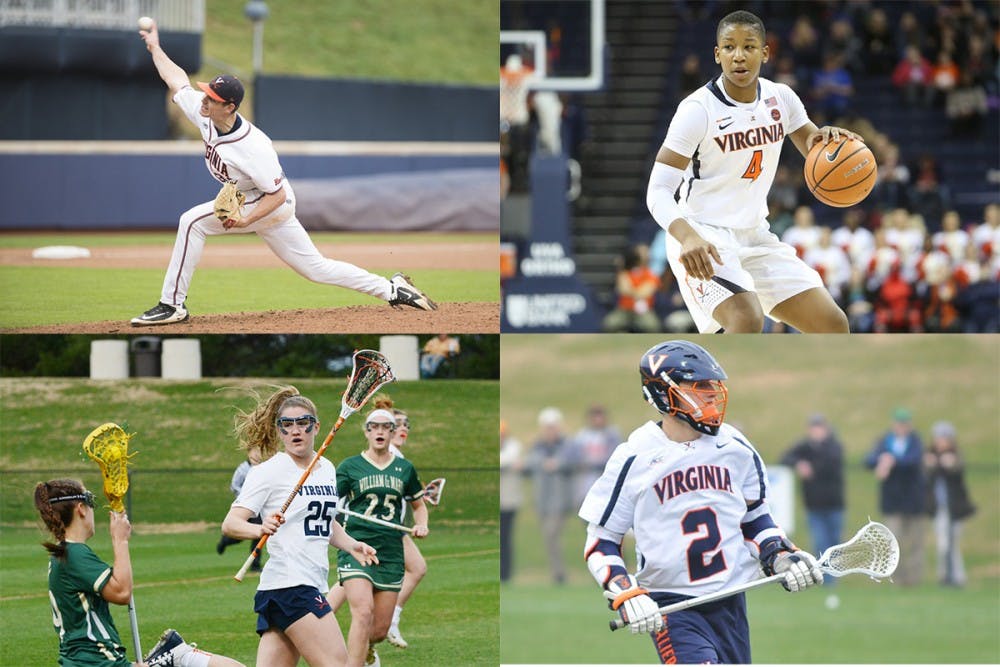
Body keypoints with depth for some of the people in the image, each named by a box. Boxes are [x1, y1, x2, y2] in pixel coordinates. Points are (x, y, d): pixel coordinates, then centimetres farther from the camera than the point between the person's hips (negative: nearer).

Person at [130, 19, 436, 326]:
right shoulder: (205, 116, -12)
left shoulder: (252, 147, -33)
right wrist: (155, 48, 13)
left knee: (193, 221, -20)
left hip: (271, 206, -9)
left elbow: (277, 195, -27)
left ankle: (172, 305, -14)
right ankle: (392, 289, 21)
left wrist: (245, 221, -37)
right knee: (316, 268, 15)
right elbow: (177, 81, 6)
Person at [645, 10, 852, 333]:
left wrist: (828, 139, -12)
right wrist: (688, 238, -40)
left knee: (833, 325, 1)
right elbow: (658, 191, -21)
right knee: (747, 320, -32)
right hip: (702, 237, -7)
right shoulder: (698, 110, -17)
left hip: (755, 237, 7)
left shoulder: (780, 98, 1)